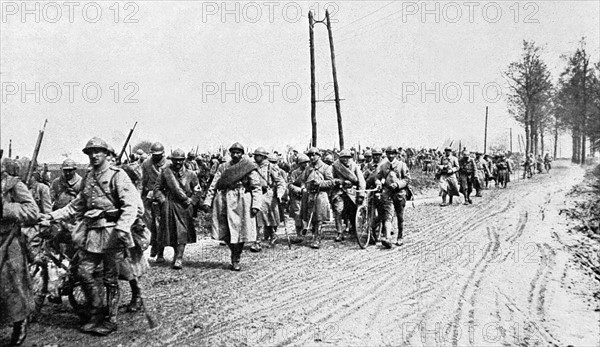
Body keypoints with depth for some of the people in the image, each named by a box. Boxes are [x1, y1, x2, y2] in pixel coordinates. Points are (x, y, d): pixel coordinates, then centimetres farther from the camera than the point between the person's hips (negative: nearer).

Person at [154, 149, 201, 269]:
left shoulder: (190, 174, 5)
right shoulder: (165, 172, 3)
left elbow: (197, 191, 11)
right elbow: (157, 188, 7)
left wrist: (191, 202, 0)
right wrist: (162, 200, -5)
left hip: (184, 206, 0)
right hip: (169, 206, 0)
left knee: (182, 232, -7)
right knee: (170, 231, 6)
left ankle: (178, 259, -5)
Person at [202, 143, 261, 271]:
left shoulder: (249, 167, 2)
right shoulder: (223, 167, 11)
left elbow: (257, 188, -2)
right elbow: (213, 185, 10)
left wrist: (256, 205, -12)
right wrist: (207, 201, 1)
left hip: (241, 202, -2)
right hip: (224, 201, 3)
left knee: (240, 230, -1)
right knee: (224, 231, 0)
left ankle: (236, 260, 14)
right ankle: (234, 251, 26)